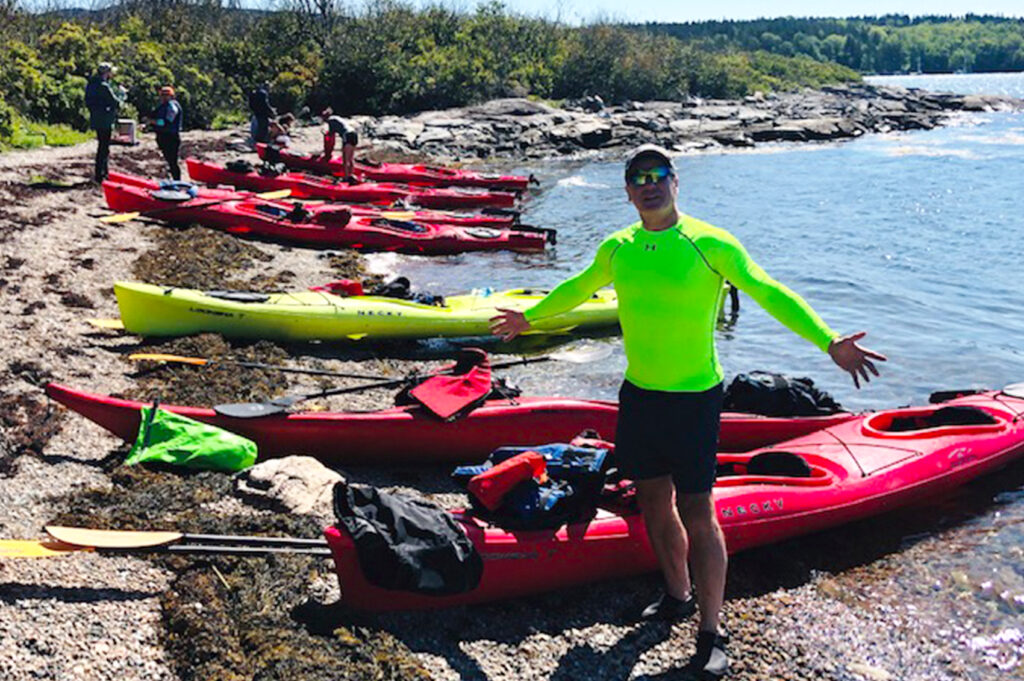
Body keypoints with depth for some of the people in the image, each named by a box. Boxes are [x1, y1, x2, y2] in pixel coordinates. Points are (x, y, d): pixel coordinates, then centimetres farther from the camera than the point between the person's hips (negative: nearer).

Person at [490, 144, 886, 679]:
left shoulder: (710, 244, -12)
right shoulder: (617, 249, 3)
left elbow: (769, 293, -15)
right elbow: (579, 288, 21)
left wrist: (829, 342, -25)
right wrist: (530, 317, 31)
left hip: (693, 397, -5)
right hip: (638, 394, 5)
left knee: (696, 514, -3)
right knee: (654, 502, 15)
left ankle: (711, 633, 9)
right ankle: (678, 596, 36)